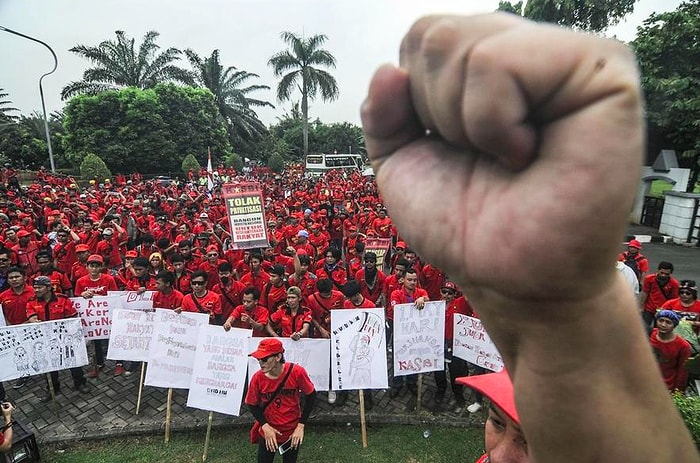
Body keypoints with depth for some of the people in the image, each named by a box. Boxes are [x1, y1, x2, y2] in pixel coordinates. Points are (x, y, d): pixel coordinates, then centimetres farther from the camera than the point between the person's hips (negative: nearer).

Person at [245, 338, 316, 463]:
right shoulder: (258, 378, -19)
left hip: (292, 433, 0)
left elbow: (311, 396, -10)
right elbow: (252, 405, -3)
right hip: (268, 433, 1)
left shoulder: (297, 372, -24)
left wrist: (301, 425, -11)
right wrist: (265, 426, -14)